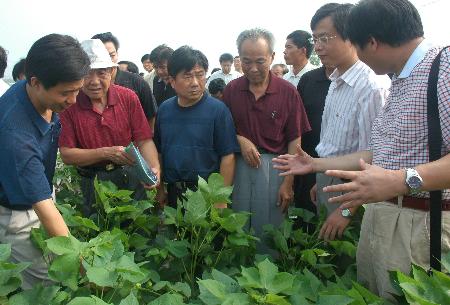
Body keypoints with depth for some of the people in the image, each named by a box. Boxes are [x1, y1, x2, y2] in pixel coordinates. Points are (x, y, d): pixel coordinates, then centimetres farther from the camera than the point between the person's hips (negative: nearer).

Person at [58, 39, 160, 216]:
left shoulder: (128, 97, -5)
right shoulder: (69, 104, -10)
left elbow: (144, 141, -6)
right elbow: (66, 155, -10)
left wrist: (154, 167, -25)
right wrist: (106, 153, -22)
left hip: (131, 180, 1)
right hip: (91, 185, -1)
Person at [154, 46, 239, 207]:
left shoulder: (218, 109, -11)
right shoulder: (164, 109, 3)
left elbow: (227, 157, -13)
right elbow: (159, 152, 11)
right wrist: (160, 189, 9)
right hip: (172, 193, 4)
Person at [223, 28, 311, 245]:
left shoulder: (287, 92, -4)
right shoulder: (231, 89, 4)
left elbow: (294, 140, -4)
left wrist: (288, 183, -8)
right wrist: (240, 140, -9)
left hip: (274, 166, -2)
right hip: (238, 165, 2)